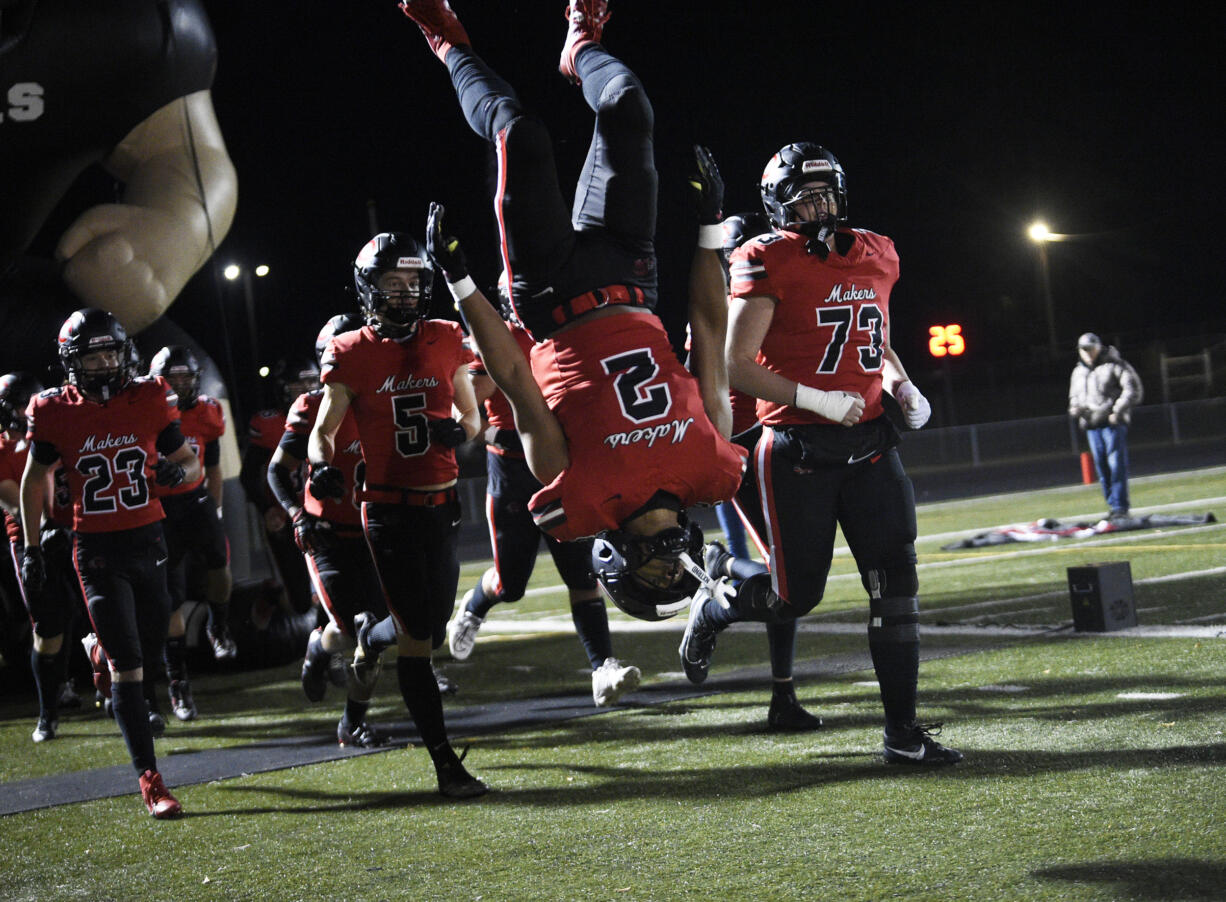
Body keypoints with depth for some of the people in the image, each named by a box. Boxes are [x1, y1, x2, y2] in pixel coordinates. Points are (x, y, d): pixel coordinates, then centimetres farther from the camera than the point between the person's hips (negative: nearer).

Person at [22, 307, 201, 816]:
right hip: (97, 553, -3)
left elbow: (191, 463, 9)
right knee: (128, 665, -9)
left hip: (148, 544, 3)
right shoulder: (56, 413, -5)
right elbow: (34, 481, 9)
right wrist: (31, 550, 8)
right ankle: (149, 779, -6)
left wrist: (177, 472, -15)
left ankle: (103, 652, 48)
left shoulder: (150, 401, -1)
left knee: (149, 651, 11)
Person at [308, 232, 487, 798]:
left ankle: (370, 632, 46)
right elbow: (323, 430, 4)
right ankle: (445, 764, 4)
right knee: (416, 636, -5)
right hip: (389, 511, -4)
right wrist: (322, 466, -17)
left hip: (443, 506, 4)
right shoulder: (353, 355, -3)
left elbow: (472, 417, 15)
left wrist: (458, 430, -8)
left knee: (433, 630, 10)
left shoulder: (445, 342, 5)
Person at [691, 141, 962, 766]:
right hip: (798, 450, -5)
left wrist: (902, 387, 7)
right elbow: (736, 366, -13)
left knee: (895, 583, -3)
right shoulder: (769, 264, -9)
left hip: (867, 444, 5)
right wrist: (818, 401, -18)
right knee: (796, 596, 2)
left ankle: (902, 731, 4)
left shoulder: (875, 257, 11)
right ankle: (716, 602, 35)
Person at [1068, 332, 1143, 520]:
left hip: (1113, 422, -6)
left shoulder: (1115, 366, -1)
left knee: (1117, 465, -10)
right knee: (1102, 468, 5)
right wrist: (1074, 408, 7)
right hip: (1091, 426, 6)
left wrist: (1118, 411, -14)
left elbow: (1133, 390, -6)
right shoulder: (1078, 372, 19)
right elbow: (1074, 396, 30)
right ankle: (1112, 506, 11)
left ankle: (1120, 507, -9)